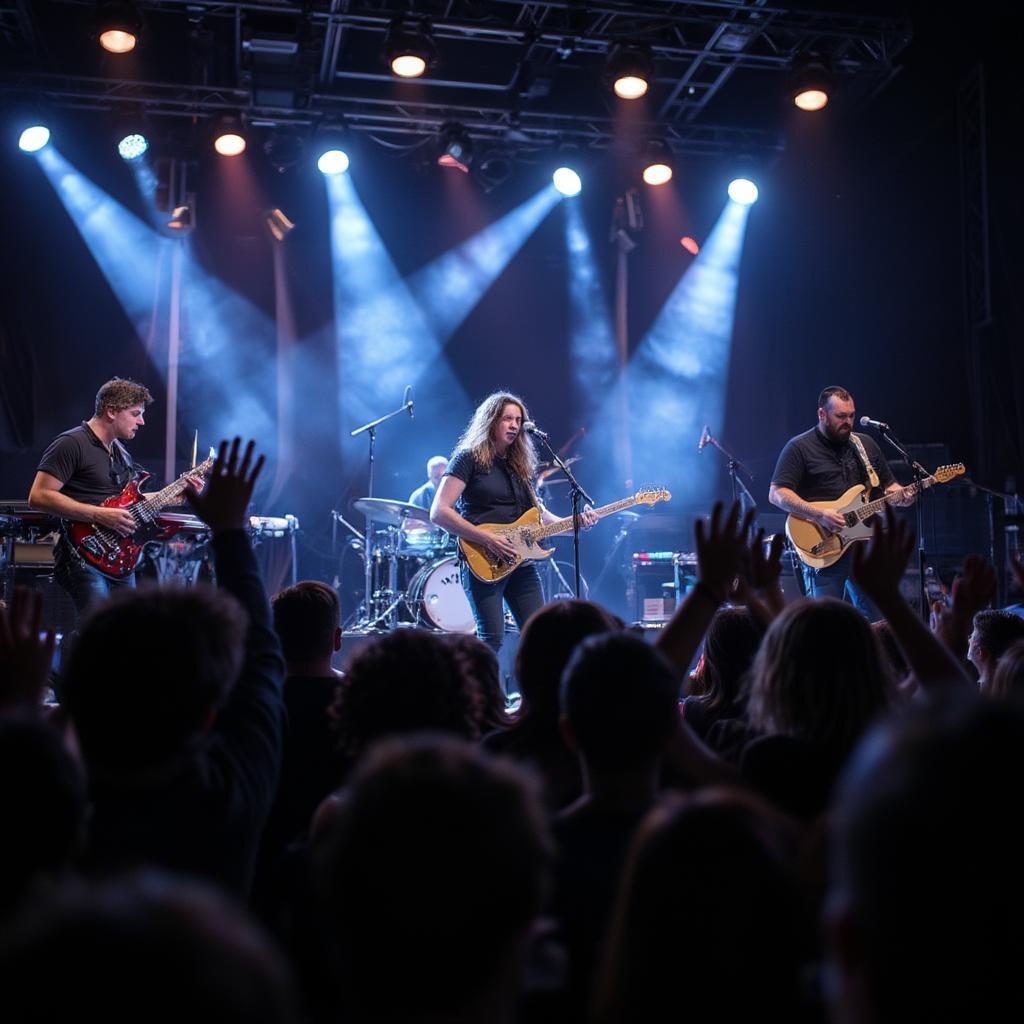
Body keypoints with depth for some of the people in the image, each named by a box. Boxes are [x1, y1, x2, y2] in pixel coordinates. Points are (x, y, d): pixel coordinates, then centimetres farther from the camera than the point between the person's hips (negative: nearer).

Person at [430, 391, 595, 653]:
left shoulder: (519, 464, 17)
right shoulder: (469, 458, -3)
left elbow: (538, 513, 19)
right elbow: (438, 513, -12)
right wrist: (487, 539, -18)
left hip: (521, 562, 7)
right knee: (492, 640, -11)